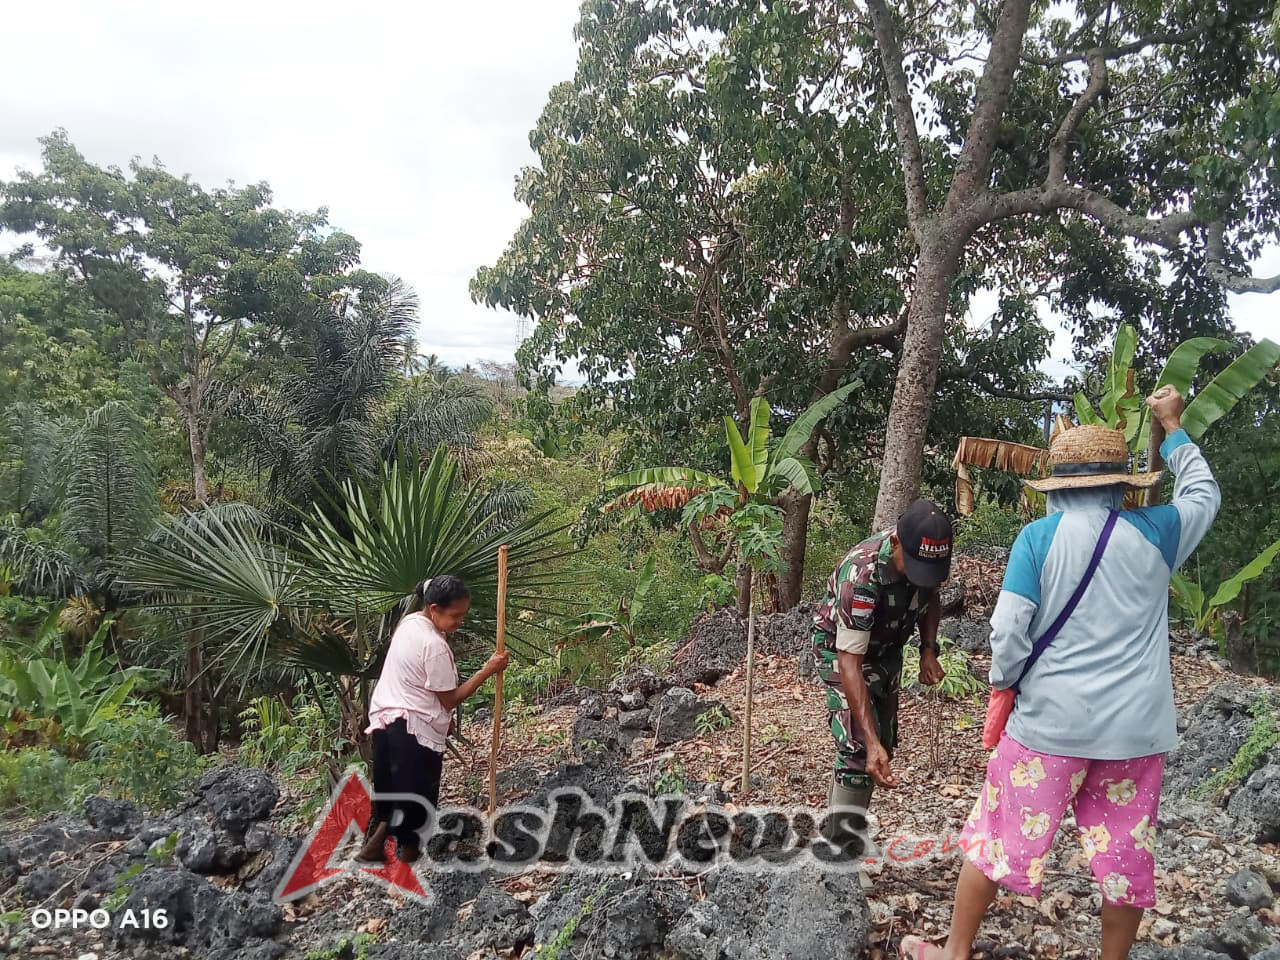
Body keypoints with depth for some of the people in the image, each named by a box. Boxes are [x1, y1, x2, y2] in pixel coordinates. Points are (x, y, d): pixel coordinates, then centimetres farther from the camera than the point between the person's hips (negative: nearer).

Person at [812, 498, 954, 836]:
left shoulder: (927, 557, -20)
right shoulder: (861, 576, -39)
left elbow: (930, 597, 5)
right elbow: (850, 661, -38)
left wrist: (928, 650, -10)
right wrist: (870, 740, -43)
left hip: (886, 649, 7)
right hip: (842, 650, -7)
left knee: (883, 744, 10)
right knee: (859, 750, -18)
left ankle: (841, 831, 27)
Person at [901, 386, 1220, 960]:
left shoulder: (1038, 537, -10)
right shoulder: (1153, 534, -2)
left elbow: (1009, 630, -15)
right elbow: (1203, 494, 20)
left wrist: (1003, 680, 3)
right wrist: (1172, 427, 29)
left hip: (1051, 723, -2)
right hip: (1136, 728, 3)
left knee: (998, 837, 11)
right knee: (1126, 852, 16)